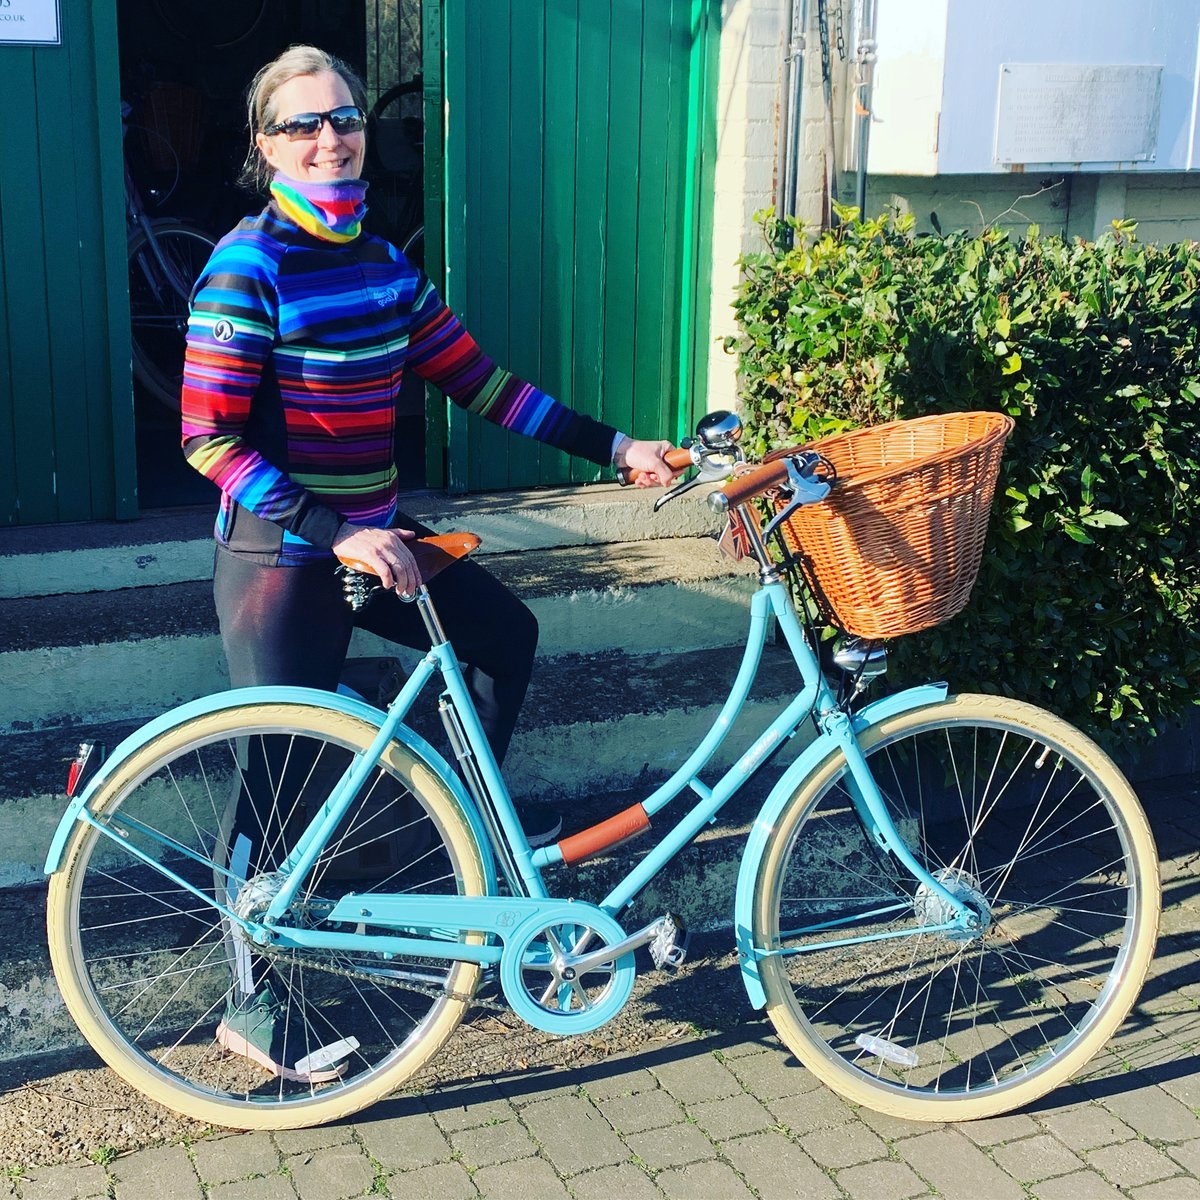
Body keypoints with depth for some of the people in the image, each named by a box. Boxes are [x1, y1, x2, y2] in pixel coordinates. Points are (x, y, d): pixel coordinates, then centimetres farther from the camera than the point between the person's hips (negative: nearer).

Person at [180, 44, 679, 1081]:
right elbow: (211, 440, -19)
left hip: (370, 536, 8)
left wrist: (611, 446, 4)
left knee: (505, 632, 15)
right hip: (281, 556, -8)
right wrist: (334, 534, -27)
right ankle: (257, 1003, 16)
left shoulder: (383, 265, 7)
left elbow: (478, 381, 8)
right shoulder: (248, 266, -15)